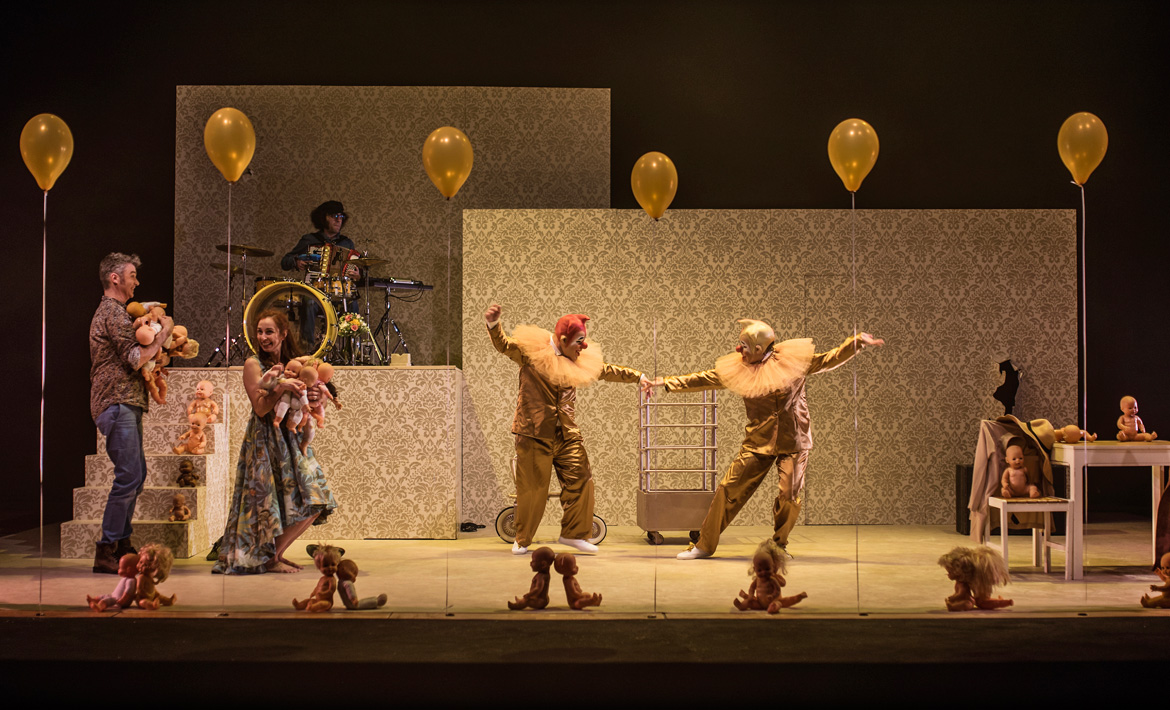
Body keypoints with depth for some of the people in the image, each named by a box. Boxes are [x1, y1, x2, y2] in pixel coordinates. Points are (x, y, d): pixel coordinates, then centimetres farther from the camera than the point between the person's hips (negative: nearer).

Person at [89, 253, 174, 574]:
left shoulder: (109, 311, 24)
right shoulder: (114, 312, -11)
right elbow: (135, 359, -18)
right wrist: (163, 333, -9)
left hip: (125, 405, 11)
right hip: (118, 402, -11)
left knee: (136, 474, 13)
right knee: (129, 476, -14)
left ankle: (121, 544, 18)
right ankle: (106, 552, -12)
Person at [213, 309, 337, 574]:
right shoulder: (253, 365, -6)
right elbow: (260, 408, -13)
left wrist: (311, 398, -10)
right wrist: (280, 387, -27)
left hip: (290, 439, 7)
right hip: (264, 440, -7)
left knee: (312, 502, 3)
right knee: (272, 501, -8)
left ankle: (275, 554, 13)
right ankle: (270, 559, 5)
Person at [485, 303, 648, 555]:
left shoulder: (579, 360, 10)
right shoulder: (532, 350, -5)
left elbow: (607, 371, 21)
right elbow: (504, 345, -12)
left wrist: (638, 376, 24)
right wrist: (493, 324, -31)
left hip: (567, 434, 5)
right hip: (534, 432, -5)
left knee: (580, 480, 1)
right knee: (532, 488, 1)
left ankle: (573, 533, 17)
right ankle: (522, 540, 18)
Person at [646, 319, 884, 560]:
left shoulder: (791, 359, -5)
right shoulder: (739, 368, -1)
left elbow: (829, 359, 2)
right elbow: (704, 379, 5)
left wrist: (857, 341, -8)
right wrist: (667, 382, 3)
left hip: (792, 442, -1)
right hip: (758, 441, 2)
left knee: (789, 496, -8)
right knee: (728, 490, -4)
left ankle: (779, 545, 19)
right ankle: (704, 545, 9)